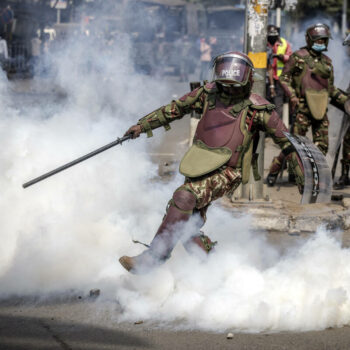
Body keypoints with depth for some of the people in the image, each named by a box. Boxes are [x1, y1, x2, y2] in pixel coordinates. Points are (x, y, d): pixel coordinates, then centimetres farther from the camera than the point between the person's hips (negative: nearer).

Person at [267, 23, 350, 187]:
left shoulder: (327, 62, 15)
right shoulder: (299, 57, -2)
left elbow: (331, 88, 24)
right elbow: (284, 77, -2)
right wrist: (292, 97, -14)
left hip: (321, 109, 6)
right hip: (303, 107, -6)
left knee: (322, 145, 4)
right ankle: (273, 172, 5)